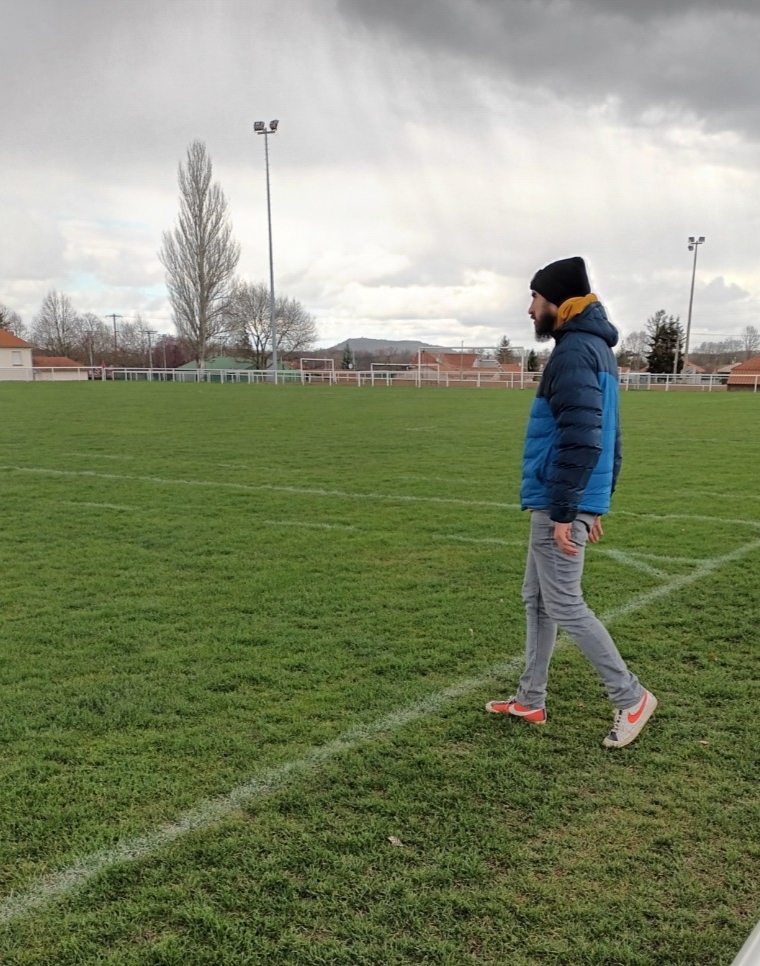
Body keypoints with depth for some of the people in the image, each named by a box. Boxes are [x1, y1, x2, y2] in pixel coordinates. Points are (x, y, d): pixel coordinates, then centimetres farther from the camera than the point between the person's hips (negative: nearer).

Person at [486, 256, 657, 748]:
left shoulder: (574, 351, -16)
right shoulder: (595, 348, 16)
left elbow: (580, 440, -25)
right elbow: (607, 436, 20)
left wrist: (563, 513, -23)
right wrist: (596, 505, 22)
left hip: (558, 505, -10)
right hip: (565, 503, 10)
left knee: (565, 606, -3)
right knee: (537, 600, 15)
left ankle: (632, 698, 8)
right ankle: (531, 700, 24)